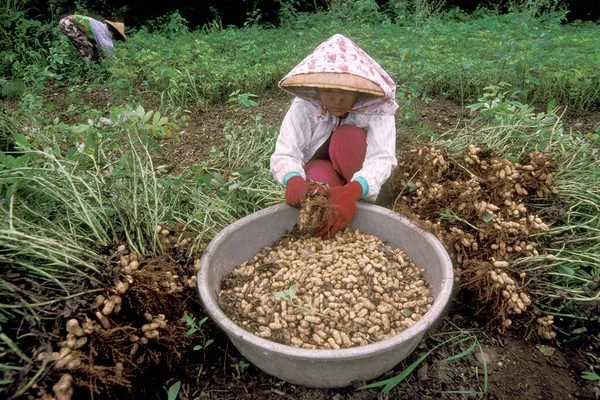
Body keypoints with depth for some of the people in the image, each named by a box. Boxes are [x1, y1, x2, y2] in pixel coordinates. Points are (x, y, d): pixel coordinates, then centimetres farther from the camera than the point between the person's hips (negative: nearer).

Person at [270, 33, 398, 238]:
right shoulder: (303, 107, -22)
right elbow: (284, 155, -30)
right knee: (319, 176, -34)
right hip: (319, 174, 0)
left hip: (362, 184, 1)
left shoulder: (377, 108, -25)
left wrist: (352, 191, -58)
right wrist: (295, 182, -54)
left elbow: (382, 158, -37)